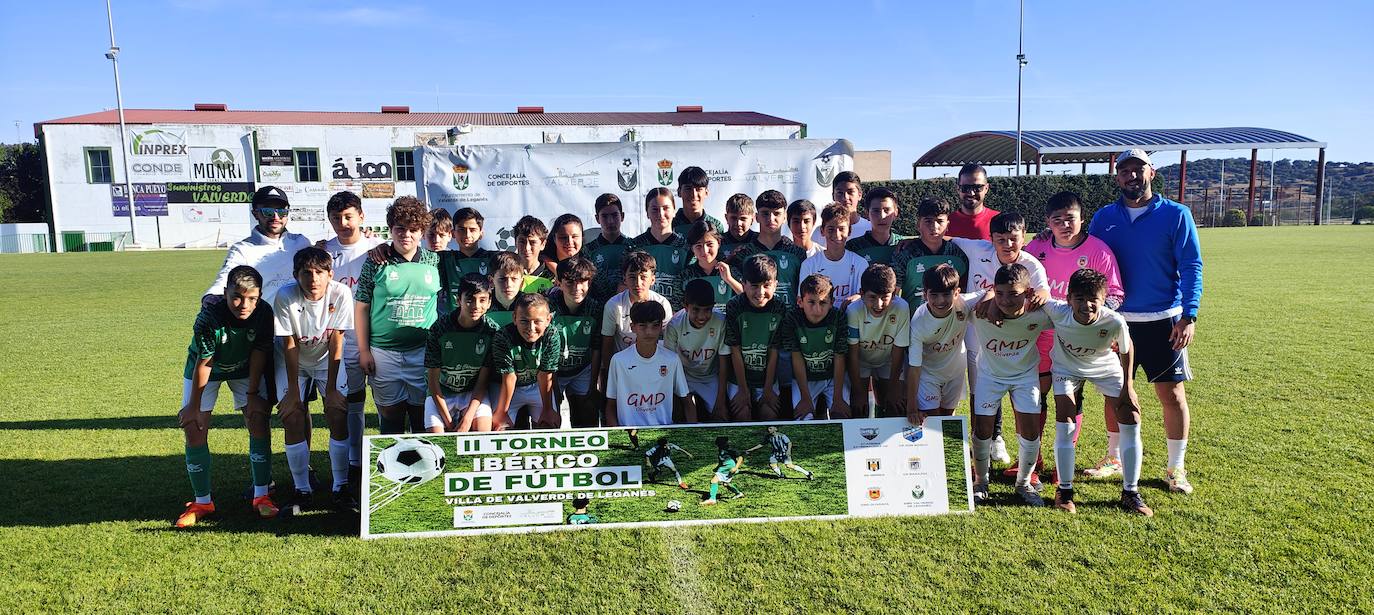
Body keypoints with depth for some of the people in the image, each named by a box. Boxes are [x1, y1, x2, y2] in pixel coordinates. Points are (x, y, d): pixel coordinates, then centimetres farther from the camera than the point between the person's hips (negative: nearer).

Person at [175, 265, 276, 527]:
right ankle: (202, 502, 9)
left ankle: (261, 496, 1)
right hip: (206, 370, -1)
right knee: (194, 430, -6)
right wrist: (194, 406, -15)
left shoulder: (264, 312, -28)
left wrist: (253, 394, -11)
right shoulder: (209, 317, -35)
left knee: (259, 422, -9)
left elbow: (259, 354, -16)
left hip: (245, 369, 2)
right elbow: (203, 364, -25)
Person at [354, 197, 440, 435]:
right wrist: (363, 350, -1)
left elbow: (444, 305, 10)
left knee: (423, 415, 8)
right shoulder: (377, 262, 0)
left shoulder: (434, 262, 4)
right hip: (383, 352, 0)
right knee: (390, 415, 10)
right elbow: (361, 307, 2)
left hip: (423, 352, 1)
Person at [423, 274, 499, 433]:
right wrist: (448, 421, -15)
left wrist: (467, 419, -19)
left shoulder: (493, 331, -12)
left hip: (475, 392, 0)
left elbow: (483, 380, -9)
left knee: (483, 431, -23)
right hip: (440, 393, 0)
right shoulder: (439, 328, -15)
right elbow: (433, 378, -10)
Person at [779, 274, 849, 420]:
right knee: (804, 417, -16)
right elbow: (797, 359, -15)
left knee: (841, 415, -15)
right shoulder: (792, 319, -19)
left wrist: (838, 398, -16)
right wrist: (805, 397, -17)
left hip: (834, 376, 1)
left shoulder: (838, 318, -18)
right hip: (805, 378, 0)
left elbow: (839, 358, -14)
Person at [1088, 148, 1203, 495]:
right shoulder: (1104, 217, 5)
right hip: (1117, 319, 3)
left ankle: (1176, 468, 16)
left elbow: (1191, 267, -6)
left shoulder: (1176, 215, -3)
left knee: (1171, 394, 2)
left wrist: (1189, 315, -15)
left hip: (1163, 321, -3)